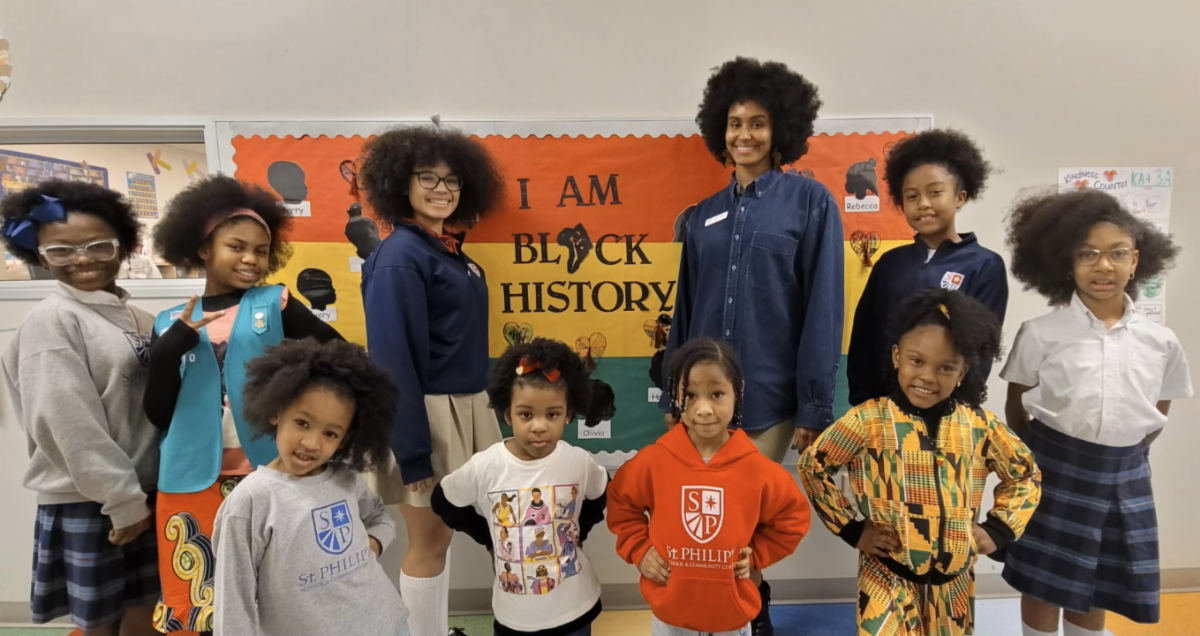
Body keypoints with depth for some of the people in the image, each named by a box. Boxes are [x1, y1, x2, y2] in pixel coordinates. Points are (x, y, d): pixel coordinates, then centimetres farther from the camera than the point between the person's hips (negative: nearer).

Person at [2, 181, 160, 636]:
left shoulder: (137, 318, 8)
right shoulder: (52, 320, -11)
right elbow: (70, 425, -17)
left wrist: (138, 493, 4)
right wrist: (122, 499, -15)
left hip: (149, 490, 6)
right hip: (87, 501, -6)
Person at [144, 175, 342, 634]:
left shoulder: (275, 304, 0)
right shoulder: (170, 323, 7)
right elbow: (157, 415, 4)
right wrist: (168, 351, -10)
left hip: (268, 479, -2)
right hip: (192, 484, 2)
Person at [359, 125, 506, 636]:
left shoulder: (449, 250, 10)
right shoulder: (400, 256, -16)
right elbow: (392, 358, -20)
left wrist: (479, 414, 14)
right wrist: (413, 451, -21)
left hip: (464, 409, 8)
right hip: (427, 416, -8)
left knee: (439, 538, 19)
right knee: (429, 544, 6)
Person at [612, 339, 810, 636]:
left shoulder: (756, 468, -15)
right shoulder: (653, 460, -15)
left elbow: (792, 515, 2)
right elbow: (620, 503, 3)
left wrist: (756, 555, -4)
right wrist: (639, 550, -6)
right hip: (670, 612, 0)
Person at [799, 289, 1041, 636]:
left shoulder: (979, 426, -4)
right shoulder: (869, 420, -14)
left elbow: (1026, 475, 13)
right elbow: (812, 465, -5)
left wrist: (999, 529, 3)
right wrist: (850, 527, -7)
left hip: (953, 581, 4)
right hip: (887, 577, -3)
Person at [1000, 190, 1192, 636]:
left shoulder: (1161, 342, -1)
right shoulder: (1040, 334, -10)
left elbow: (1158, 415, 12)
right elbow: (1016, 409, 0)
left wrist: (1119, 458, 6)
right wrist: (1044, 459, 3)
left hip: (1123, 478, 3)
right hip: (1054, 472, -3)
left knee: (1094, 592, 17)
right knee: (1043, 585, 8)